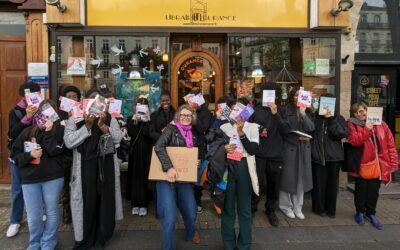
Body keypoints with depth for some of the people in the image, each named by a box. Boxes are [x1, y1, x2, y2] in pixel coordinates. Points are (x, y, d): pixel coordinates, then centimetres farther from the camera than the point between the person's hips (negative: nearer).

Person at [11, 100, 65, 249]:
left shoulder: (59, 130, -3)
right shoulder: (27, 132, 5)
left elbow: (54, 151, -17)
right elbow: (15, 155, 5)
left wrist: (48, 131, -17)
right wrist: (29, 155, -13)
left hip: (53, 178, -2)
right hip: (30, 179, 2)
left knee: (52, 212, 9)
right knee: (33, 217, 7)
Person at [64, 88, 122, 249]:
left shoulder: (109, 118, 7)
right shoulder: (74, 119, 2)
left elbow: (118, 138, -5)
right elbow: (68, 142, -11)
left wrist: (102, 126, -19)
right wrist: (87, 126, -18)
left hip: (105, 166, 2)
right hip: (85, 167, -2)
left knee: (105, 199, 9)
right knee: (86, 200, 3)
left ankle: (103, 234, 28)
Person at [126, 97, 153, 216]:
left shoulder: (151, 119, 0)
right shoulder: (131, 119, 7)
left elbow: (147, 134, -13)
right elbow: (130, 133, -9)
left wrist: (147, 121, -17)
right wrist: (134, 121, -16)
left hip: (146, 152, -2)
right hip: (134, 152, 2)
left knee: (144, 177, -1)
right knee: (134, 177, 3)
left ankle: (143, 204, 9)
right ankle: (135, 204, 13)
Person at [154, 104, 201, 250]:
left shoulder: (193, 133, 10)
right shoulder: (171, 128, -6)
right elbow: (159, 147, -21)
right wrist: (169, 167, -30)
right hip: (167, 177, -5)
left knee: (191, 212, 11)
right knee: (169, 217, -8)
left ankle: (190, 233, 45)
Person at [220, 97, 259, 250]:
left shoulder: (252, 127, 2)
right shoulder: (224, 127, 5)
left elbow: (253, 150, -10)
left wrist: (241, 132, -18)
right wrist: (223, 149, -13)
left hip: (244, 168, -1)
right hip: (228, 167, 1)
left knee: (245, 208, 8)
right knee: (228, 206, 11)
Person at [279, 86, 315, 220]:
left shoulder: (307, 111, 8)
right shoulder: (286, 111, -5)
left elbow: (311, 128, -5)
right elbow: (283, 131, -8)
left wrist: (303, 114, -16)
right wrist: (298, 138, -14)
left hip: (304, 149, 4)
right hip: (289, 148, -4)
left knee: (301, 177, 8)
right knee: (288, 177, 2)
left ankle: (297, 207, 21)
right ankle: (286, 206, 18)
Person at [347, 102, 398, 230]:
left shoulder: (381, 124, 4)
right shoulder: (352, 124, -2)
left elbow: (390, 143, 3)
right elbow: (354, 141, -16)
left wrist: (393, 162, -2)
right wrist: (366, 130, -22)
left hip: (379, 164, 2)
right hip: (362, 164, -2)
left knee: (374, 191, 12)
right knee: (361, 190, 10)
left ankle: (371, 213, 31)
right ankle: (360, 212, 30)